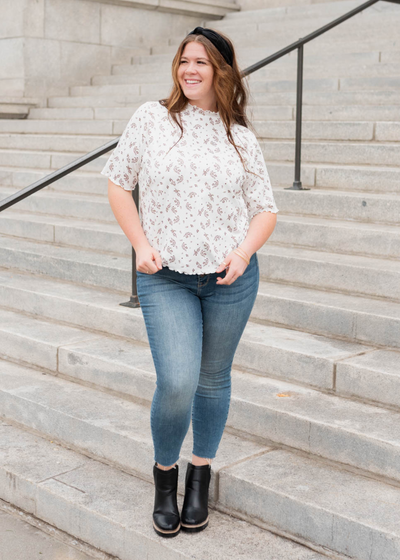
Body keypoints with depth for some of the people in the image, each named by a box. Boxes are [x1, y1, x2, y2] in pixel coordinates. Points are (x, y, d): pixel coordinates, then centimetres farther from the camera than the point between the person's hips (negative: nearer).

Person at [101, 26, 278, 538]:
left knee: (213, 381, 12)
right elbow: (118, 183, 6)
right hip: (165, 277, -2)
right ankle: (164, 472, 17)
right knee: (177, 384, -13)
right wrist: (141, 244, -5)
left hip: (230, 279, 2)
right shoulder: (151, 118, 1)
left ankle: (200, 475, 35)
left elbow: (265, 210, 8)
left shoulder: (241, 137, 5)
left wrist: (243, 252, -10)